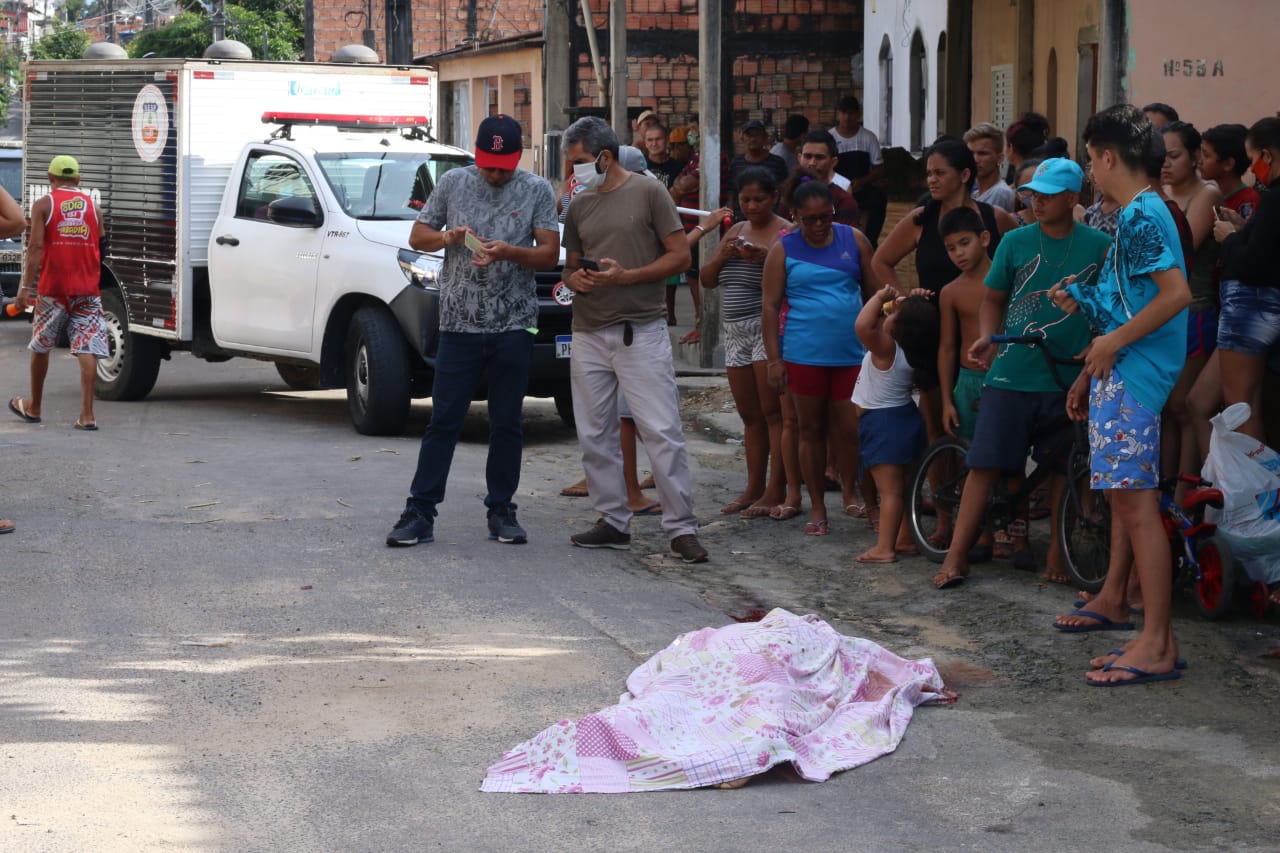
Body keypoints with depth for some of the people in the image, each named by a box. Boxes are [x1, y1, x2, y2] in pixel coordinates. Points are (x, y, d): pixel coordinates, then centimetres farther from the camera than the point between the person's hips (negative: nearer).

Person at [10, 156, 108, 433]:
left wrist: (25, 286, -10)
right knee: (87, 349, -3)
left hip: (54, 288, -2)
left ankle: (34, 407, 27)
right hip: (87, 288, 2)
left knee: (41, 347, 15)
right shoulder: (92, 205, 10)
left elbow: (35, 247, -9)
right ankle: (87, 414, -11)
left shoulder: (44, 204, 0)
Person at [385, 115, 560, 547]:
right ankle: (420, 512, 1)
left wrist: (509, 252, -19)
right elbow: (417, 236, 12)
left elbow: (550, 254, -1)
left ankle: (501, 511, 15)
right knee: (443, 420, -1)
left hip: (513, 326, 0)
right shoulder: (453, 183, 7)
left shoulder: (537, 191, 4)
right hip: (459, 322, 0)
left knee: (507, 424, 6)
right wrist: (447, 237, -10)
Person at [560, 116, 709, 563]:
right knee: (595, 434, 8)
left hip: (641, 331, -6)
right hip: (589, 334, 6)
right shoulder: (579, 206, 14)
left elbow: (680, 255, -5)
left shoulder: (647, 192, -2)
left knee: (662, 431, -9)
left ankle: (682, 528, -6)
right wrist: (575, 278, -4)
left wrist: (625, 276, -15)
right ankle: (613, 522, 17)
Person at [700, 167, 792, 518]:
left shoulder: (786, 233, -5)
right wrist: (722, 256, -5)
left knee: (773, 412, -7)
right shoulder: (735, 231, 16)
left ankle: (776, 489, -6)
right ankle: (753, 487, 15)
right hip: (736, 332, 7)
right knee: (750, 416, 10)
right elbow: (707, 280, 14)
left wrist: (767, 258, -27)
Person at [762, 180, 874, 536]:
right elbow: (770, 306, 0)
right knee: (811, 429, 6)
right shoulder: (783, 250, 1)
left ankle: (851, 494, 18)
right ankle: (817, 508, 15)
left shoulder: (854, 240, 5)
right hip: (805, 355, -1)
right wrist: (774, 360, -5)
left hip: (852, 353, 1)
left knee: (851, 429, -1)